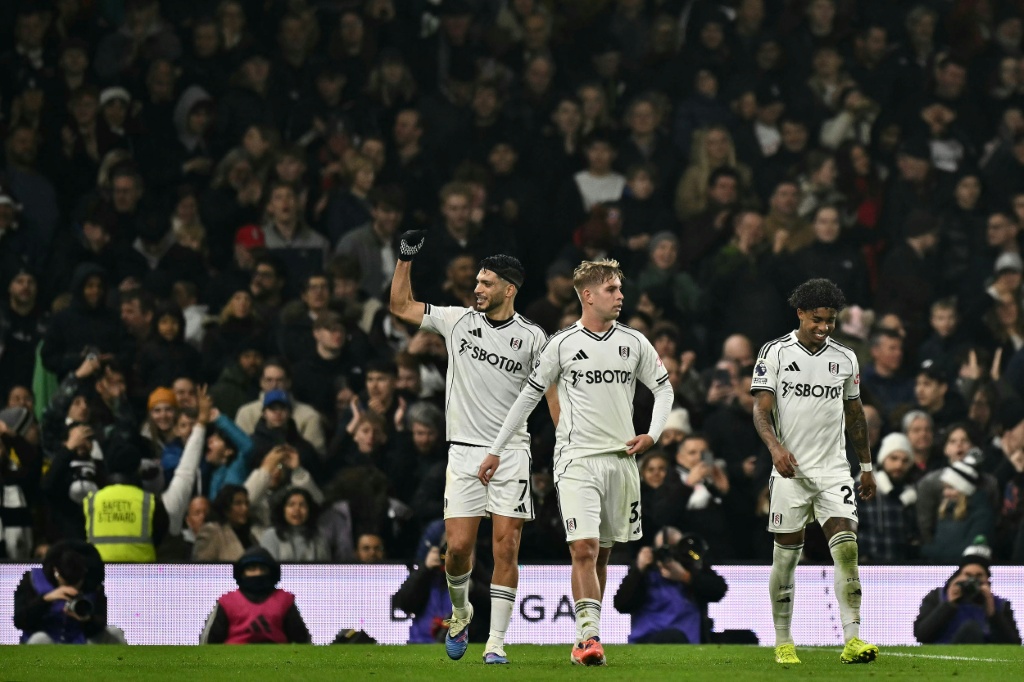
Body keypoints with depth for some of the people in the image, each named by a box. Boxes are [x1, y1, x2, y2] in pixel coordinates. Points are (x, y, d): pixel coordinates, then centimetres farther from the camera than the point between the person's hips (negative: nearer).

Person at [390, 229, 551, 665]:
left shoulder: (531, 337, 2)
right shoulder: (457, 321, 6)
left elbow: (551, 391, 5)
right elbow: (400, 306, 13)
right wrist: (406, 258, 5)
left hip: (511, 453, -1)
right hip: (464, 450, 1)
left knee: (506, 548, -7)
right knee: (458, 547, -6)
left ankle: (496, 643, -3)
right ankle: (460, 612, 24)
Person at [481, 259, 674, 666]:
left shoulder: (634, 343, 7)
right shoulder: (563, 344, -1)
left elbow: (664, 389, 17)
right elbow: (529, 396, 6)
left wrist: (652, 435, 0)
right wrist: (496, 450, 7)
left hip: (621, 458, 3)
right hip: (576, 458, -3)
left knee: (602, 553, 7)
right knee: (583, 549, -15)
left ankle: (585, 637, 14)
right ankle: (589, 637, -19)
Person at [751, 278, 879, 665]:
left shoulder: (845, 358, 10)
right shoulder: (775, 353, -2)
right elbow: (761, 409, -8)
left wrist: (867, 466, 19)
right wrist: (776, 447, -26)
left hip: (834, 469, 2)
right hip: (791, 472, -2)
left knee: (846, 549, -12)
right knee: (786, 556, 2)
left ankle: (852, 640, -16)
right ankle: (783, 643, 13)